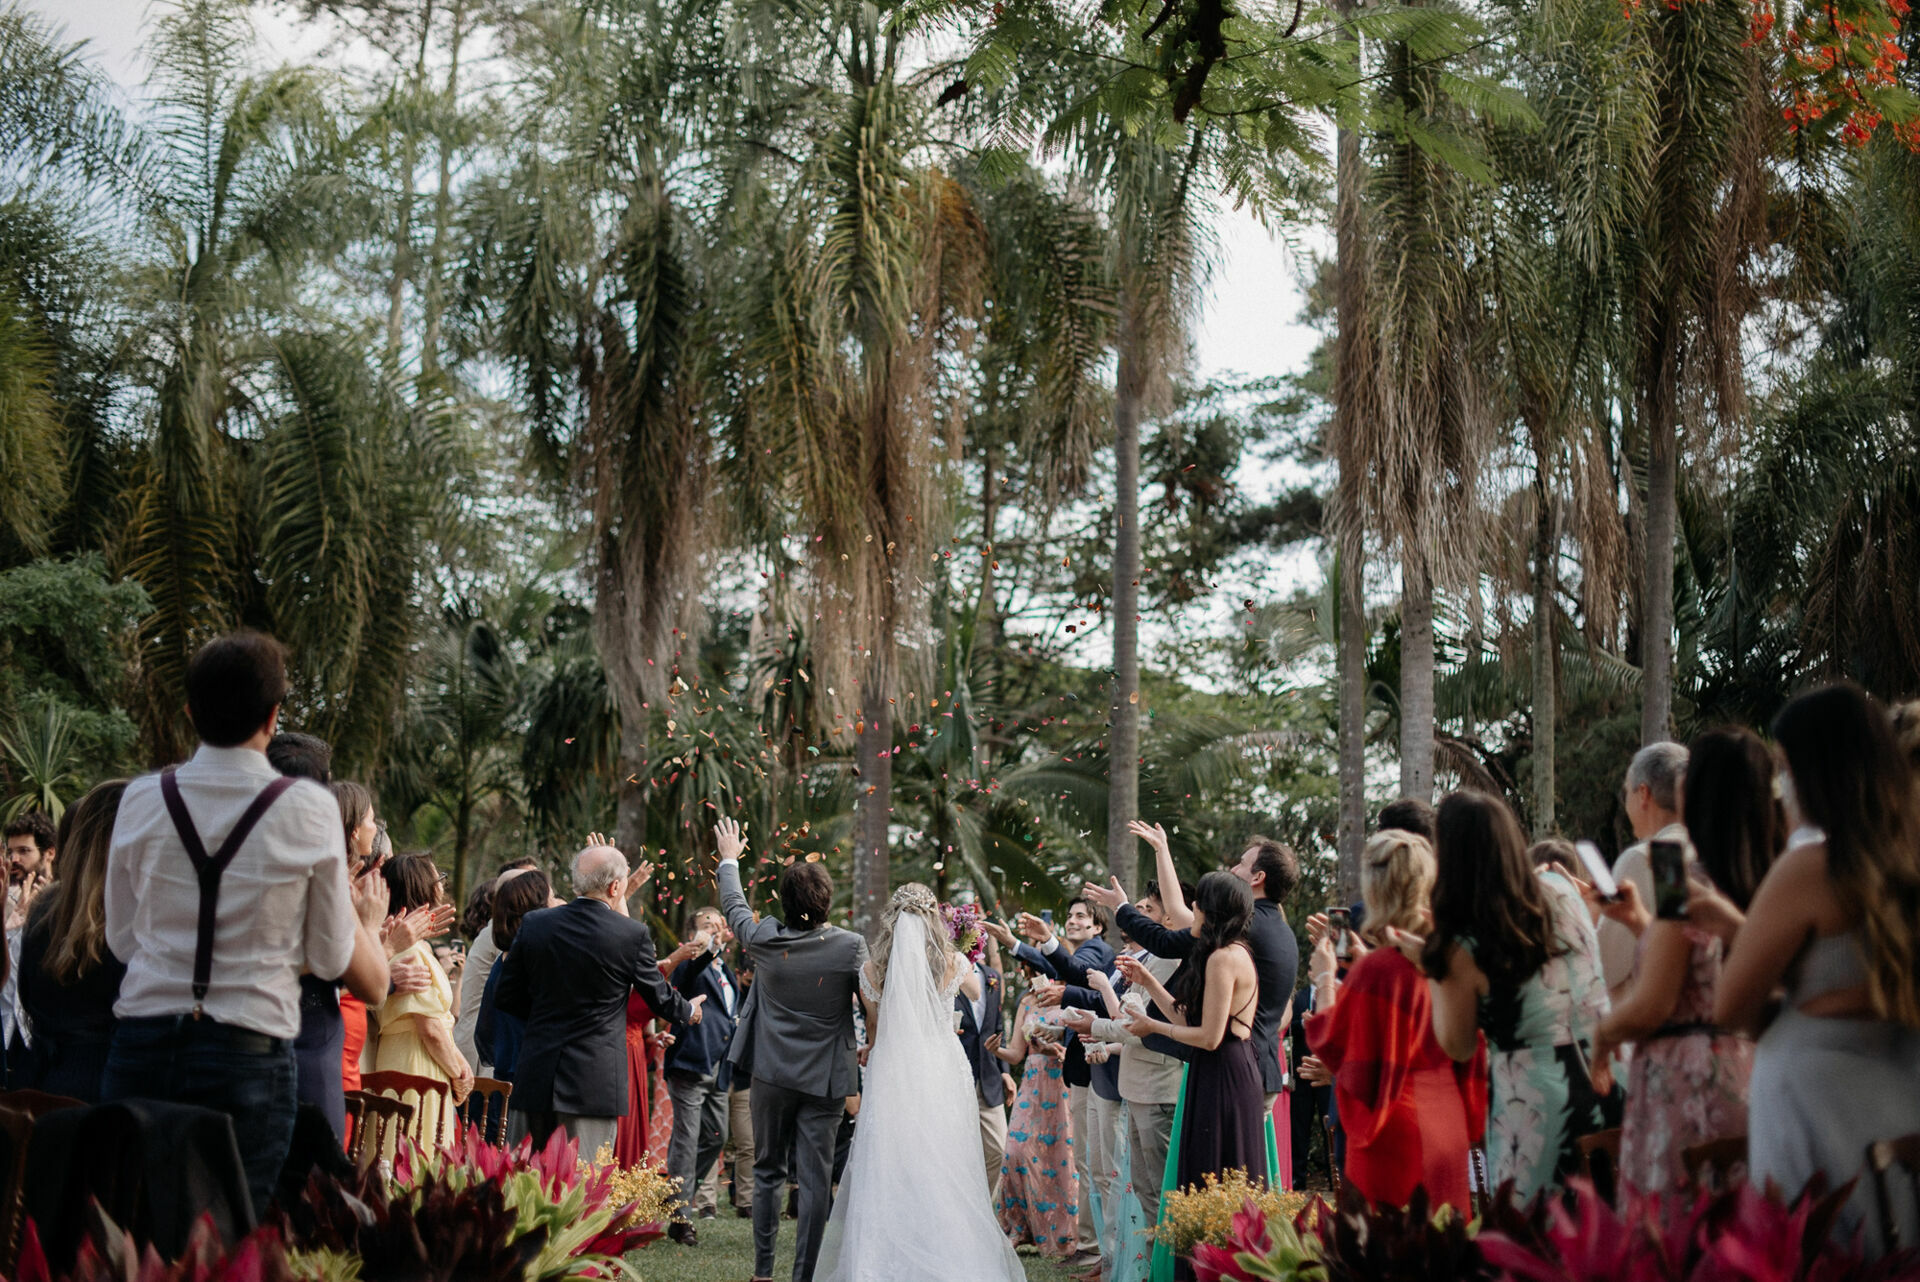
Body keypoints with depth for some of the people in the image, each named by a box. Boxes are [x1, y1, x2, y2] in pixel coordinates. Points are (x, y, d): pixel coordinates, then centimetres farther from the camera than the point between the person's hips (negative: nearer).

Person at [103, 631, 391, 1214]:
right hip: (248, 1055, -3)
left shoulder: (142, 799, 2)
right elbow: (333, 958, 3)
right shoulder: (309, 809, -6)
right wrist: (369, 918, 23)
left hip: (142, 1044, 3)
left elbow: (122, 939, 12)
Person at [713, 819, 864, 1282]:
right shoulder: (850, 947, -13)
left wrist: (729, 859, 28)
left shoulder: (765, 940, -8)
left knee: (768, 1172, 15)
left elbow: (734, 906, 11)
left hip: (772, 1074, 2)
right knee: (816, 1179, 2)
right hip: (825, 1079, -2)